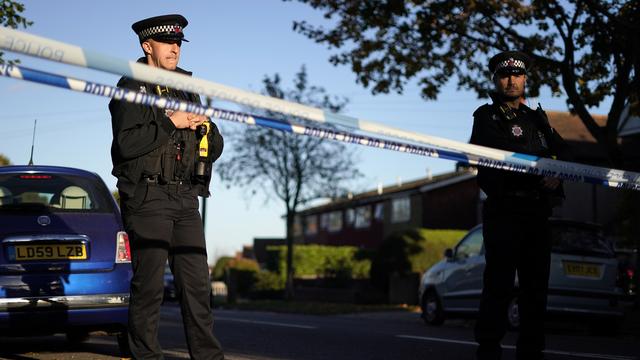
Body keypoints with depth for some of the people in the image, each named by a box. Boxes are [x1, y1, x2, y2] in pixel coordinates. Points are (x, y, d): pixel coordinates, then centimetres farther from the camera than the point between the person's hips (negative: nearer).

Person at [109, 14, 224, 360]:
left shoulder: (186, 91, 20)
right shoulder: (131, 88, 0)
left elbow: (214, 149, 18)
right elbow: (127, 142, -16)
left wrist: (204, 127, -2)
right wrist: (170, 123, -15)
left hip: (185, 200, 6)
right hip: (147, 197, -6)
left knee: (196, 282, 4)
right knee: (149, 282, -5)